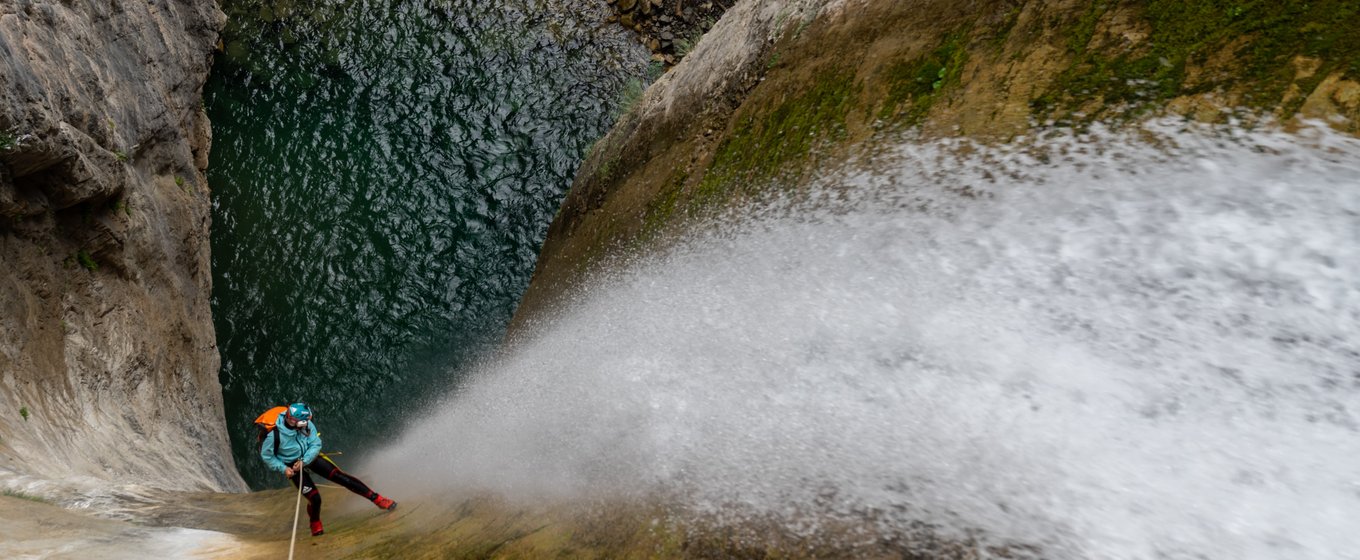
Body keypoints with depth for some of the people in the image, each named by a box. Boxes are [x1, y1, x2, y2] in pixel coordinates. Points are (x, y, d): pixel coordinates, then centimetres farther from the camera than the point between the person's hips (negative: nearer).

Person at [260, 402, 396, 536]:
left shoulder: (307, 424, -22)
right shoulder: (274, 434, -29)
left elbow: (316, 445, -9)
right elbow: (266, 455, -10)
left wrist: (303, 461, -22)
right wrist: (283, 468, -17)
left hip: (310, 456, 2)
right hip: (293, 466, -2)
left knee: (341, 477, -10)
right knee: (314, 498, -13)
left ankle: (376, 498, -3)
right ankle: (316, 525, 22)